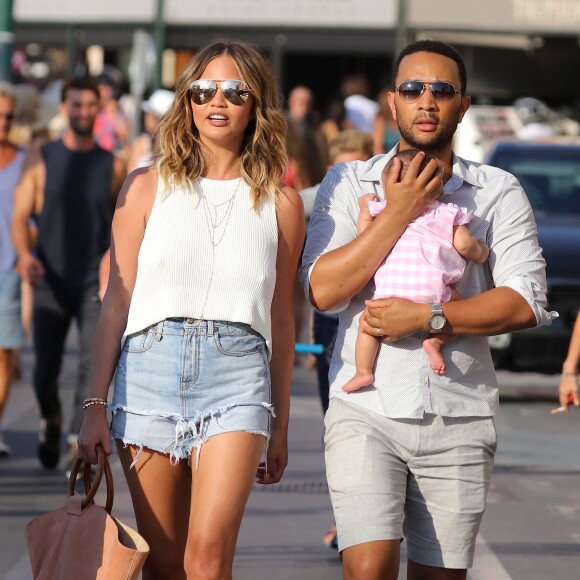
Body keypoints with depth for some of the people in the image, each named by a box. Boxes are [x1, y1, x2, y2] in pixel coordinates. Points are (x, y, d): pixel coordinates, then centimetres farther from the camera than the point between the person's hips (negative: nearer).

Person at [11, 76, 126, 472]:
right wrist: (25, 255, -21)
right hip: (50, 283, 0)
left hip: (97, 283, 0)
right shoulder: (41, 160, 1)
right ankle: (52, 421, 35)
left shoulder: (113, 166, 3)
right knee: (45, 372, 5)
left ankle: (79, 443, -16)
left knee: (94, 364, -17)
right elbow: (20, 217, -2)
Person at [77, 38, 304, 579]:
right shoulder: (147, 187, 7)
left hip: (237, 375, -1)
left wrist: (280, 426, 16)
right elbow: (116, 301, 7)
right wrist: (95, 405, 1)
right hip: (151, 367, 1)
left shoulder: (280, 204, 8)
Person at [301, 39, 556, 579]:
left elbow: (526, 301, -4)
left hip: (459, 417, 1)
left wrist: (426, 317, -13)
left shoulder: (498, 192, 7)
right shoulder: (347, 184, 7)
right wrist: (398, 212, -8)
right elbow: (322, 289, -6)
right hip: (366, 409, -1)